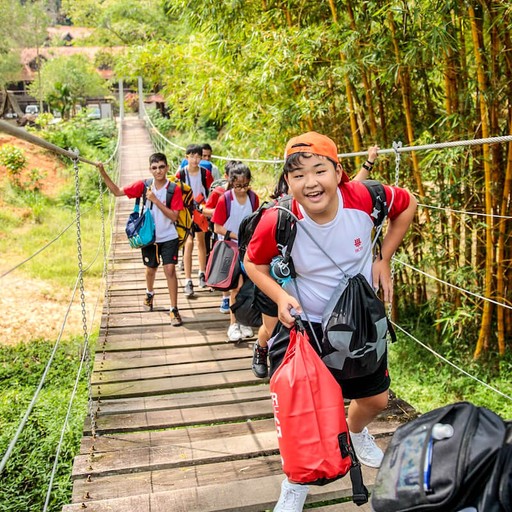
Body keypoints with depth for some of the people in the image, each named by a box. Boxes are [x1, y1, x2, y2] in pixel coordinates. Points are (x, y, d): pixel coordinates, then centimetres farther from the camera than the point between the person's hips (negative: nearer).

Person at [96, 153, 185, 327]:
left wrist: (155, 200, -25)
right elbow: (117, 192, -3)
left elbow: (174, 216, -17)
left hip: (168, 237, -2)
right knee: (151, 269, 19)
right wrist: (103, 173, -12)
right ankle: (150, 293, 51)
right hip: (149, 236, 2)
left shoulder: (174, 190, -13)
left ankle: (174, 309, -1)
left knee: (170, 269, -12)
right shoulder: (143, 186, -8)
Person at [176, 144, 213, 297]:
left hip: (202, 211, 3)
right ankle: (188, 281, -9)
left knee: (201, 241, 16)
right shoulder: (180, 174, -10)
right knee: (189, 243, -10)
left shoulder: (206, 173, -5)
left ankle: (202, 273, 33)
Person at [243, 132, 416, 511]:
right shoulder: (278, 223, -27)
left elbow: (408, 206, -1)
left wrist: (384, 258, -6)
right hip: (302, 324, -2)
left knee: (376, 399, 19)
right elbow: (254, 264, -7)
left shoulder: (364, 198, -24)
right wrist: (280, 296, -24)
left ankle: (356, 433, 58)